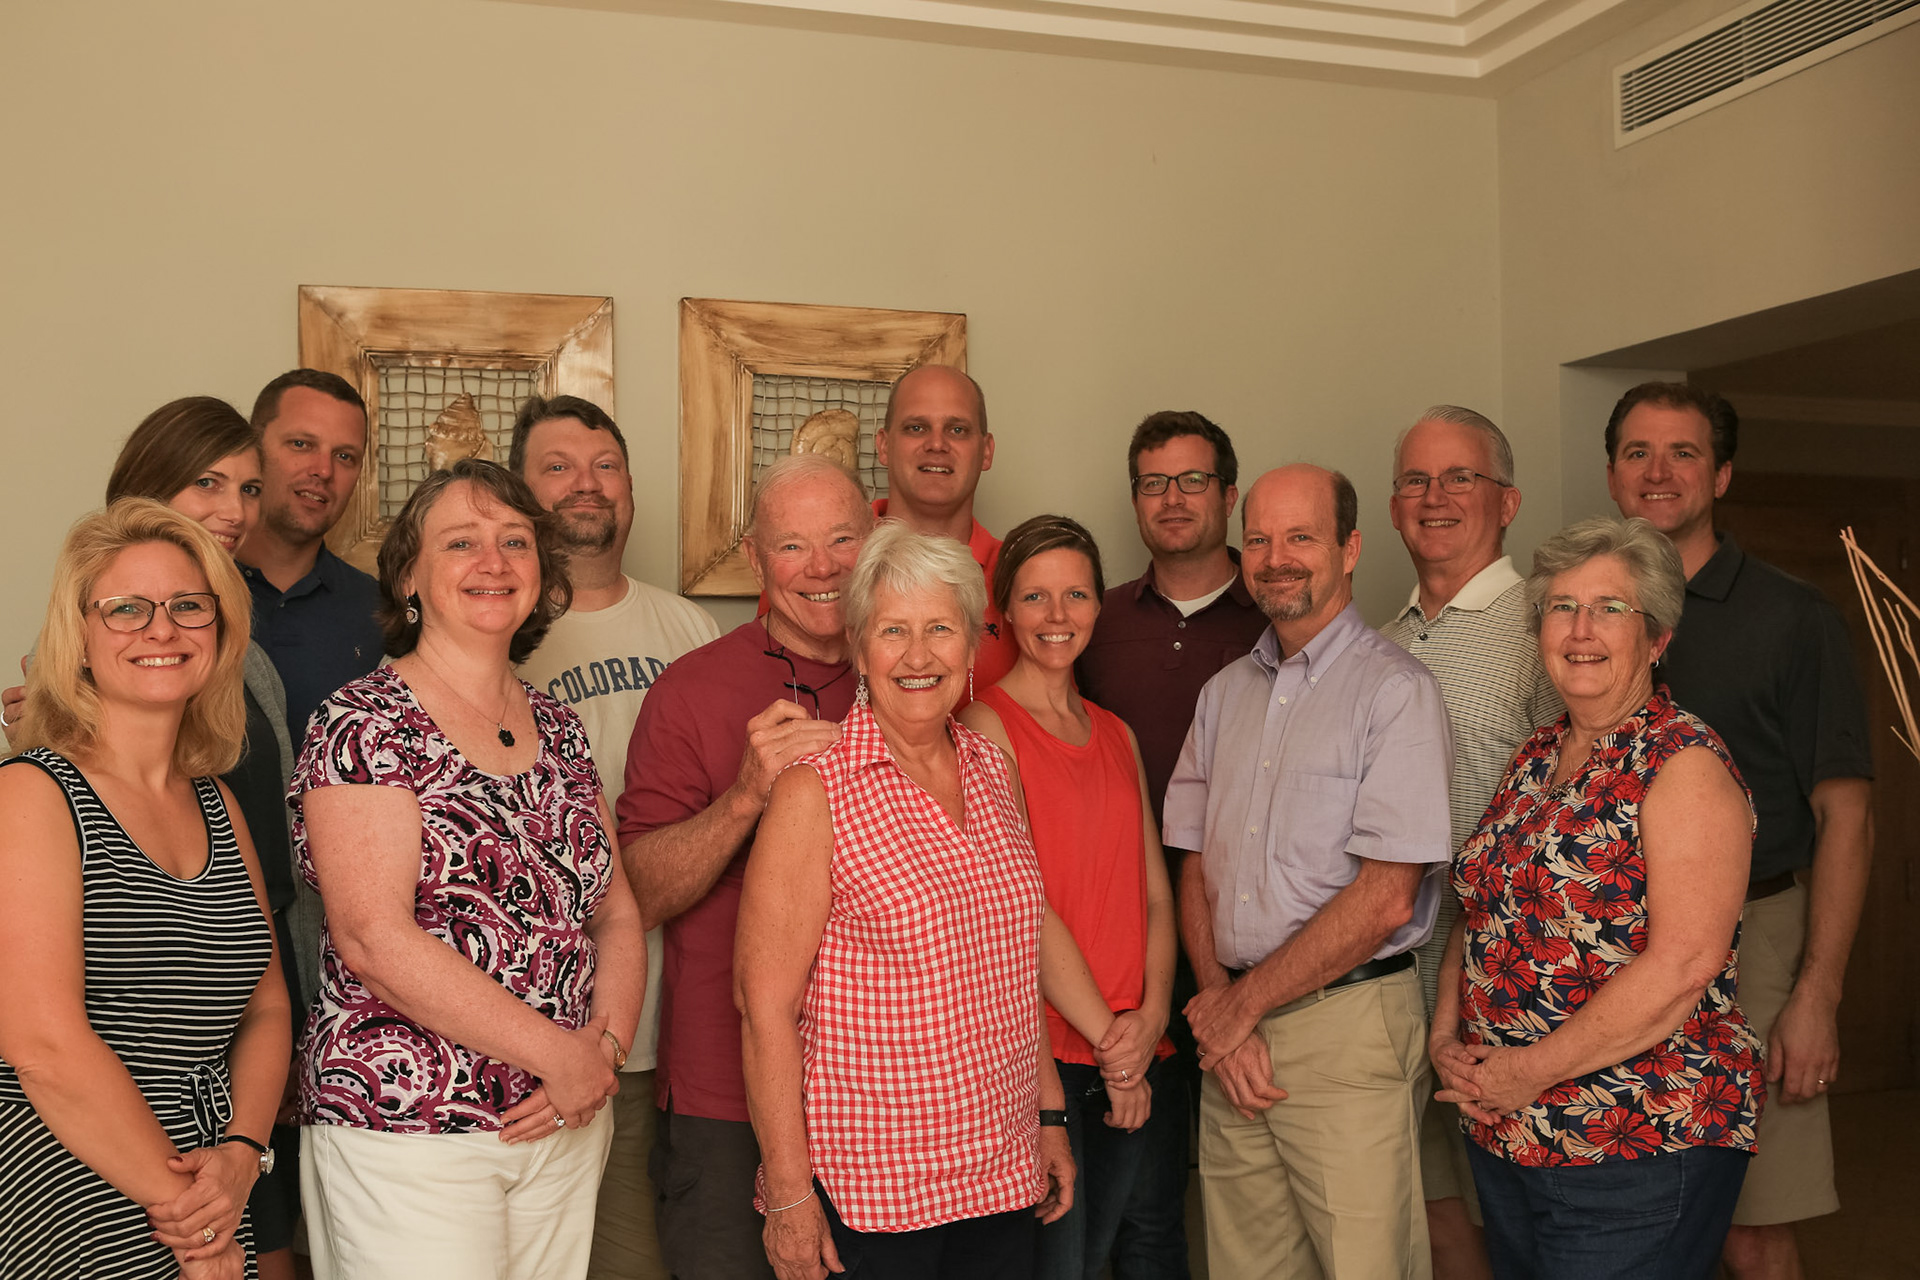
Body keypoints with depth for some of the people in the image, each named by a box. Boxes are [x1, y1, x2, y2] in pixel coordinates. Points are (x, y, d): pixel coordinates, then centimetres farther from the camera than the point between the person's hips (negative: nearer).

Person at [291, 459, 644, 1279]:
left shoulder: (557, 730, 10)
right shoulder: (364, 725, -9)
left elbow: (616, 912, 12)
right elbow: (373, 938, -19)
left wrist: (607, 1048, -6)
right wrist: (560, 1053, -16)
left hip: (561, 1123, 6)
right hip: (404, 1124, -6)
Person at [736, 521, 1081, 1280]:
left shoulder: (995, 774, 7)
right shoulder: (814, 793, -12)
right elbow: (766, 1002, -13)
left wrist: (1049, 1113, 14)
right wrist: (787, 1193, -14)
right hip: (864, 1189, -5)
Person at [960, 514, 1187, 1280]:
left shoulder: (1118, 735, 14)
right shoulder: (986, 725, -5)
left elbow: (1155, 892, 11)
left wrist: (1150, 1017, -5)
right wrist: (1104, 1036, -11)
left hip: (1142, 1056, 6)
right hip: (1045, 1055, -6)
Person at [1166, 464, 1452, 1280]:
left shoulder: (1395, 691, -7)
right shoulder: (1224, 695, 13)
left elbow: (1386, 899, -14)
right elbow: (1196, 868, 11)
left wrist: (1244, 1003, -8)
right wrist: (1219, 1009, -4)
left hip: (1346, 1029, -5)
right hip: (1231, 1035, 5)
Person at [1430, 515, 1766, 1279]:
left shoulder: (1685, 765, -12)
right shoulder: (1537, 758, 10)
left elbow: (1684, 963, -21)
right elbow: (1480, 911, 15)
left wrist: (1533, 1070, -18)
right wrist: (1447, 1037, -2)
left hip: (1638, 1151, -7)